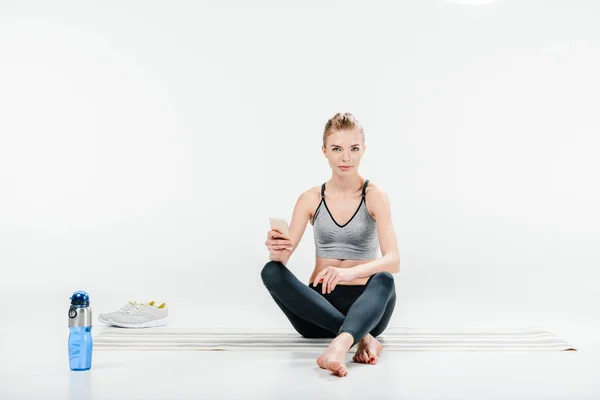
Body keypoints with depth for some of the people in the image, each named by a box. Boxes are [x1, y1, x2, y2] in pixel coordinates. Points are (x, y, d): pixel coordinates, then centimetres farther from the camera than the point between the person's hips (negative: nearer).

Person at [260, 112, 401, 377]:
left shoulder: (374, 196, -5)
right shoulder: (311, 199, 2)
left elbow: (393, 261, -18)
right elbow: (283, 257, -4)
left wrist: (349, 272, -38)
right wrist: (276, 251, -30)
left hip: (365, 303, -2)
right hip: (320, 303, 2)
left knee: (384, 280, -35)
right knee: (270, 271, -26)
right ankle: (362, 337, -35)